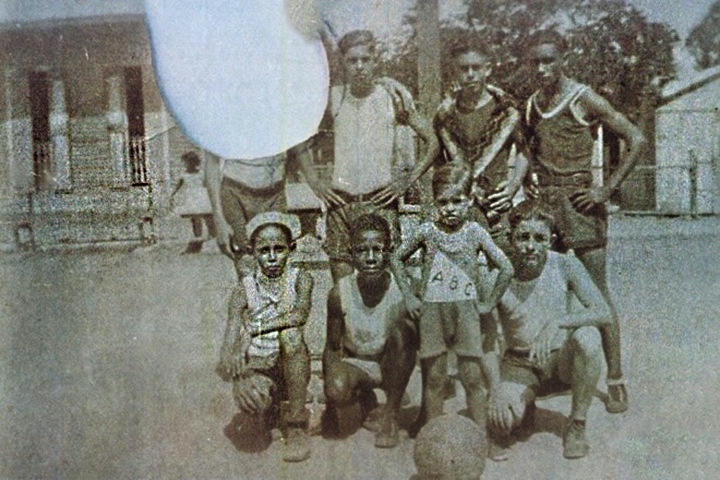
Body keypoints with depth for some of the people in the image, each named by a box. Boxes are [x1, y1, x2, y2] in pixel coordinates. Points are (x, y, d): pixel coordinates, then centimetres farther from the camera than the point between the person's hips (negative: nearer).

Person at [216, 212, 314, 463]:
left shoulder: (300, 280, -2)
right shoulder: (244, 290, -2)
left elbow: (301, 314, -23)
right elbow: (230, 339, -12)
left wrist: (255, 327, -24)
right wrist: (230, 358, -35)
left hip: (292, 367, 0)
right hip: (257, 367, 0)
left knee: (291, 335, -31)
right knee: (252, 401, -32)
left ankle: (296, 424, -18)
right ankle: (268, 403, 11)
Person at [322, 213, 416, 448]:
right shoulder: (340, 293, -16)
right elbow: (332, 348, -5)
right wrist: (329, 401, -11)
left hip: (391, 365, -1)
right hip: (356, 364, 1)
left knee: (401, 329, -32)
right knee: (337, 390, -33)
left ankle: (391, 413, -14)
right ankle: (365, 397, 8)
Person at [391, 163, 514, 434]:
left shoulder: (475, 233, -3)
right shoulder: (425, 232, 0)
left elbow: (506, 269, -2)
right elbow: (397, 259, 12)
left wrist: (488, 303, -2)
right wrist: (409, 296, 5)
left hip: (466, 311, 0)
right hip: (431, 311, 1)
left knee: (472, 378, 5)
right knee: (434, 379, 6)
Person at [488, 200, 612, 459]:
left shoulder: (564, 265, -15)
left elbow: (604, 313, -23)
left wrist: (556, 323, -39)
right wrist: (493, 391, -24)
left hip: (562, 360, 0)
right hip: (520, 365, 0)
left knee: (587, 337, -32)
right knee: (501, 416, -28)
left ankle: (577, 423, -10)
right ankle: (524, 407, 14)